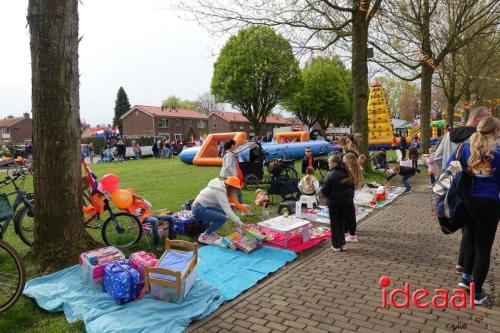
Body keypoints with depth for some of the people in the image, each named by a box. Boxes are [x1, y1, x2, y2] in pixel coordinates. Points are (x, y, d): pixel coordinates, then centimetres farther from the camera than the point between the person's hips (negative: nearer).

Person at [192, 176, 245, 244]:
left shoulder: (221, 186, 6)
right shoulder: (220, 192, -22)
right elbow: (228, 211, -26)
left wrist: (230, 205, -1)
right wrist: (240, 223, -26)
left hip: (203, 206, 10)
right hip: (198, 209, -10)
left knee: (223, 212, 7)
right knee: (223, 218, -15)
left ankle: (211, 232, 16)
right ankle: (204, 236, -5)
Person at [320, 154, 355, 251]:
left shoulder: (331, 175, -20)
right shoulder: (347, 173, 1)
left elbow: (324, 190, -18)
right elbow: (352, 187, 10)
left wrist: (328, 196, 2)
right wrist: (349, 197, 18)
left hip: (334, 203, -6)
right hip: (347, 202, 6)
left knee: (335, 224, 8)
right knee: (341, 223, 18)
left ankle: (336, 245, 14)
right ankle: (342, 243, 24)